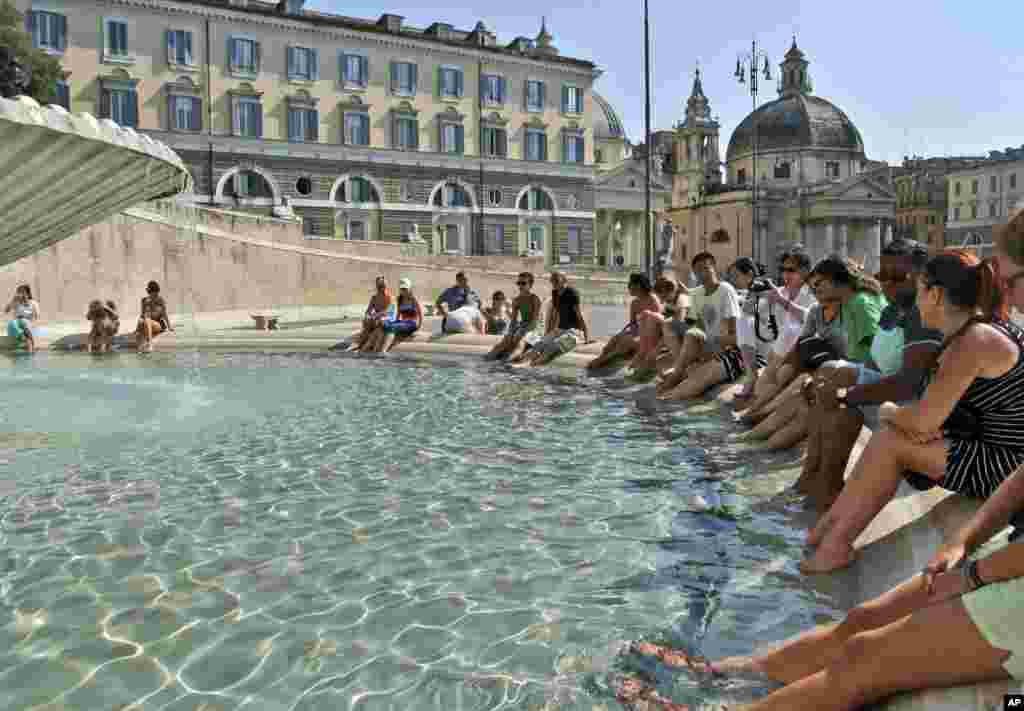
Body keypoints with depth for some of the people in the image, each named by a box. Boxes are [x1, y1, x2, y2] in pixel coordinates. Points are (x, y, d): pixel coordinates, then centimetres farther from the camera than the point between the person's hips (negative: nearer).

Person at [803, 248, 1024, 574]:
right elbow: (936, 414, 7)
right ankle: (834, 532, 6)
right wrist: (900, 417, -13)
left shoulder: (973, 341, -22)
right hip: (994, 450, 9)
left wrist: (889, 412, -3)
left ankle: (836, 542, 0)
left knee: (889, 440, -12)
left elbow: (923, 420, -24)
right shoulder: (975, 332, 9)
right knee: (890, 436, 5)